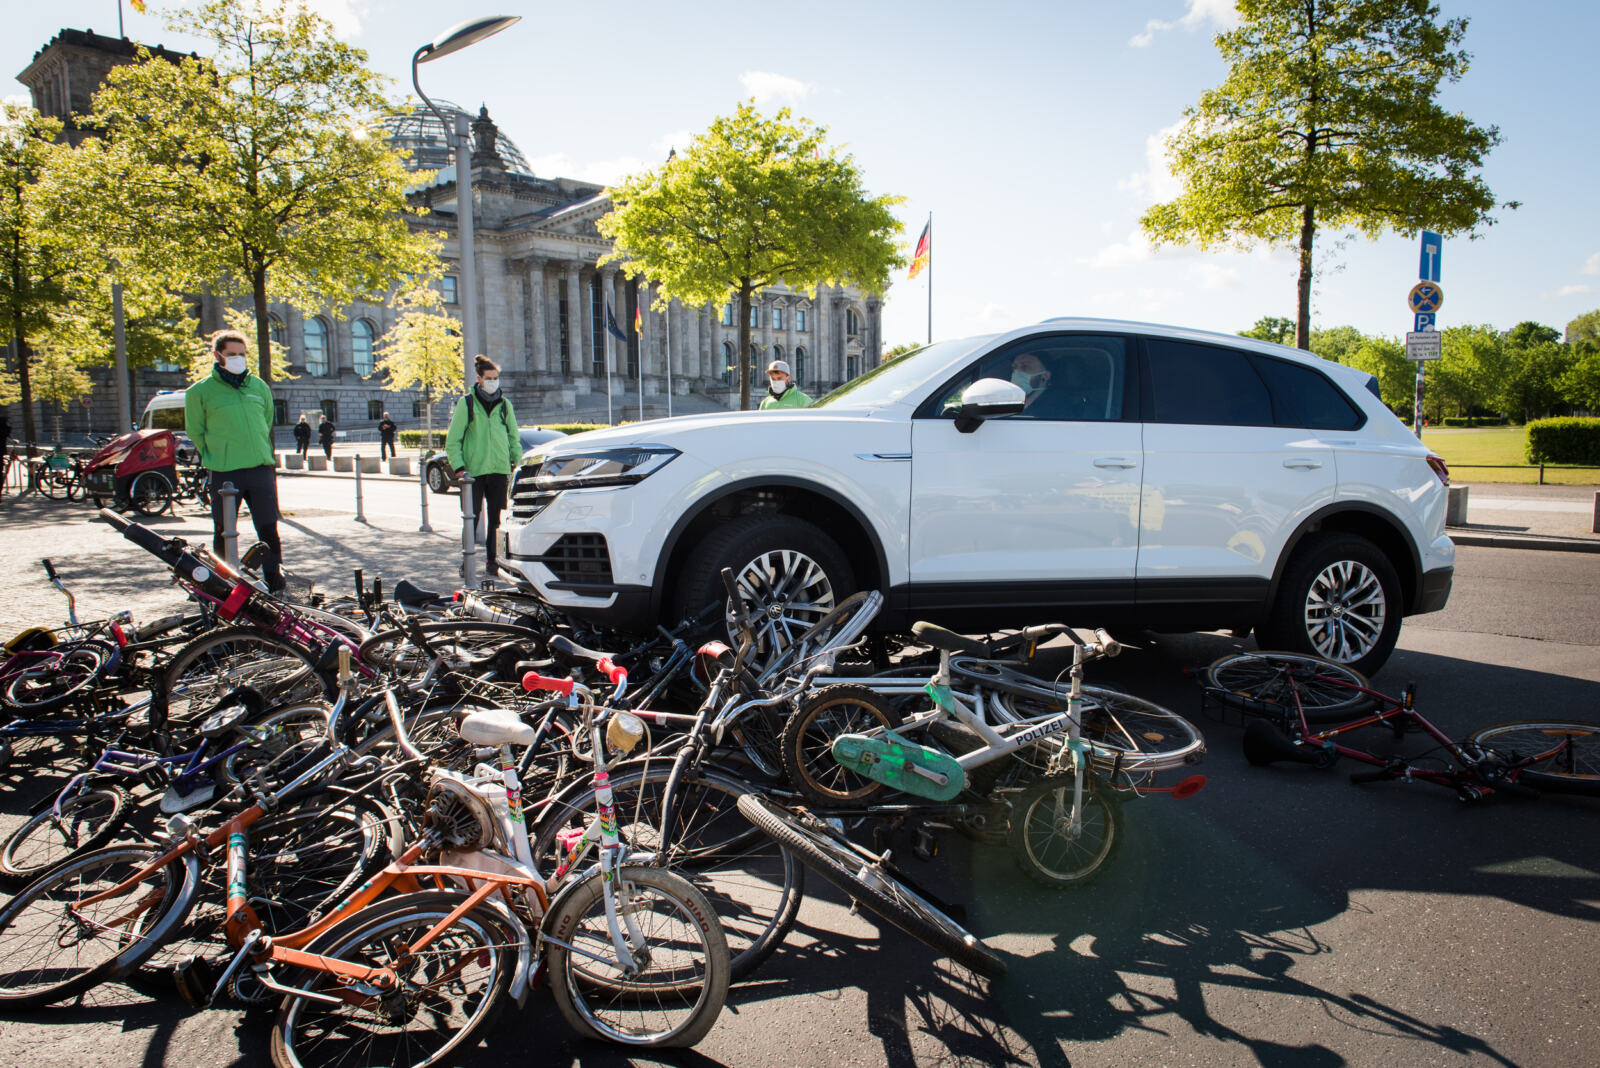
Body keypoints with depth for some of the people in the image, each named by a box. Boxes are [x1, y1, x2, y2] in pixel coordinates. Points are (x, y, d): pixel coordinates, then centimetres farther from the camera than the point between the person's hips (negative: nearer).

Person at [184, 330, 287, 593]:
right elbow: (195, 432, 6)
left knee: (269, 531, 4)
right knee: (224, 535, 5)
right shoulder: (200, 391, 1)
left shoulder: (259, 387, 12)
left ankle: (276, 586, 12)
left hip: (261, 470, 3)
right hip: (224, 474, -2)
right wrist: (214, 460, 4)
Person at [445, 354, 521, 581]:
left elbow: (514, 437, 20)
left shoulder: (504, 405, 11)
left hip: (499, 470, 3)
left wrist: (516, 461, 7)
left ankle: (492, 561, 10)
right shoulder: (467, 403, 2)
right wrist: (458, 466, -8)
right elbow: (452, 440, 2)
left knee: (496, 519, 2)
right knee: (472, 518, 0)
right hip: (473, 471, -2)